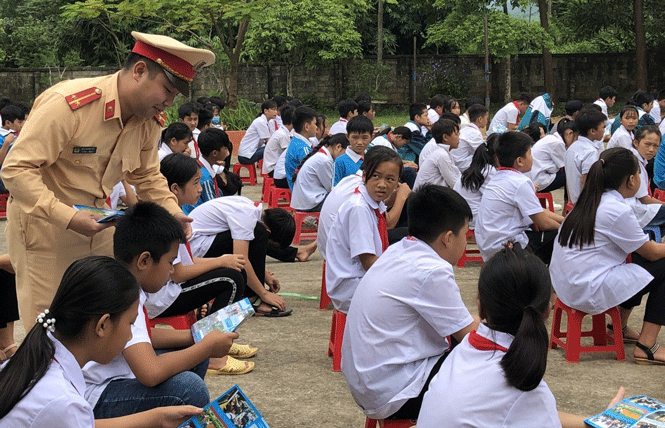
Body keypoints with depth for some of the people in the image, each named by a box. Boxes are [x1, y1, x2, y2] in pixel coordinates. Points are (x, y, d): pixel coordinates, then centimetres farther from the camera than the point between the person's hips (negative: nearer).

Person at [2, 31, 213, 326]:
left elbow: (147, 177, 15)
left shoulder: (150, 121, -2)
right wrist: (67, 216, -35)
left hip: (96, 221, 7)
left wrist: (172, 211, -4)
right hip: (43, 221, -7)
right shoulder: (67, 104, -27)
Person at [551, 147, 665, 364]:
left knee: (639, 260, 25)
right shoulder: (618, 211, -17)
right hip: (588, 292, -10)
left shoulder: (589, 203, 10)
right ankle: (646, 347, -4)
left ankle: (621, 327, 32)